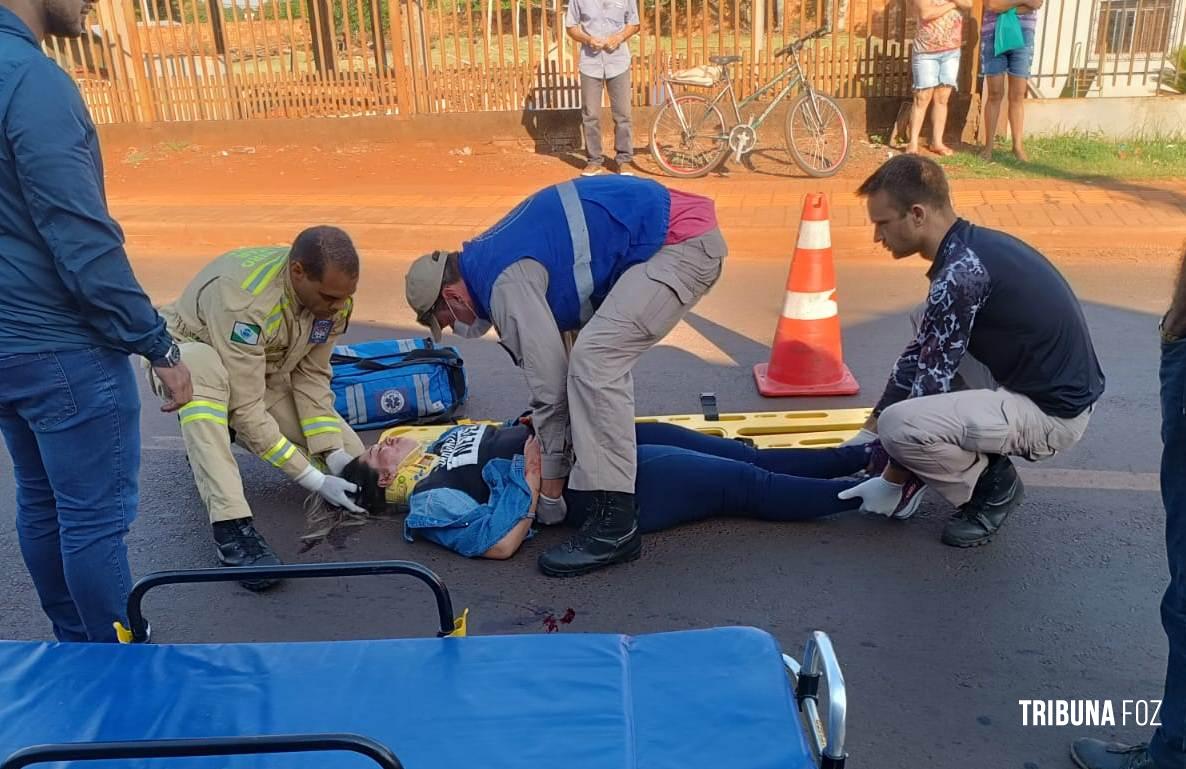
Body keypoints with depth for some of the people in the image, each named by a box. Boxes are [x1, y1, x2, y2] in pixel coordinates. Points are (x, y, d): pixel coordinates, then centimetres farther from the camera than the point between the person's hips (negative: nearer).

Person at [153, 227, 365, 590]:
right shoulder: (243, 298, -38)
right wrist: (314, 481, -35)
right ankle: (231, 524, -40)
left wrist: (335, 455, -20)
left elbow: (312, 377, -10)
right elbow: (245, 408, -36)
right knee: (202, 364, -42)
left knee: (350, 454, -9)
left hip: (264, 374, 5)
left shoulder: (332, 292, -19)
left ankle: (216, 435, 11)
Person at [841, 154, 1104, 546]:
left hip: (1053, 413, -10)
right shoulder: (969, 249, 6)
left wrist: (894, 480, -8)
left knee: (899, 425, -25)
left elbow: (931, 384, -18)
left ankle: (993, 487, 2)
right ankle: (984, 464, 16)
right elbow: (918, 353, 11)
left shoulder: (960, 272, -23)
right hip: (1049, 389, 10)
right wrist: (868, 433, 13)